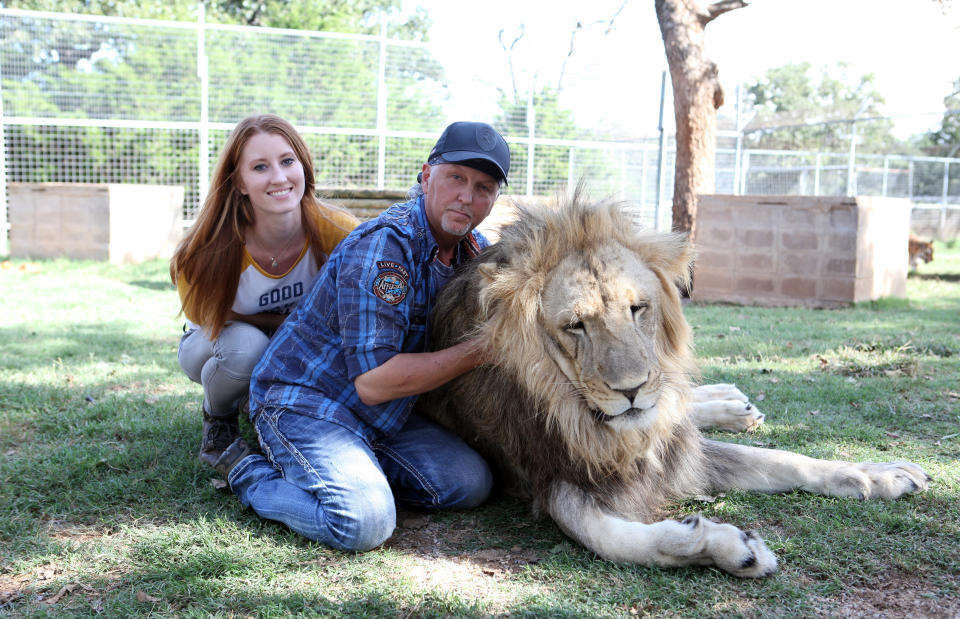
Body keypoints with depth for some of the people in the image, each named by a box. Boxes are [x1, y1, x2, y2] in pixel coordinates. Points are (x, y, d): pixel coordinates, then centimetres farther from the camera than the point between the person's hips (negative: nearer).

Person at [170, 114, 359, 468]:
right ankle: (217, 417, 0)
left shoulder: (337, 232, -28)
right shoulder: (209, 252, -33)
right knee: (246, 345, -37)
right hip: (212, 347, -3)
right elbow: (212, 319, -16)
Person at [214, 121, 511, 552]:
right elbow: (373, 381, -26)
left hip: (379, 418, 8)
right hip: (303, 401, -8)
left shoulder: (475, 251, 3)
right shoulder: (384, 245, -23)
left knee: (470, 483, -5)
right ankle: (252, 474, -1)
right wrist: (477, 351, -22)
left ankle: (352, 466, 10)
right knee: (364, 523, -27)